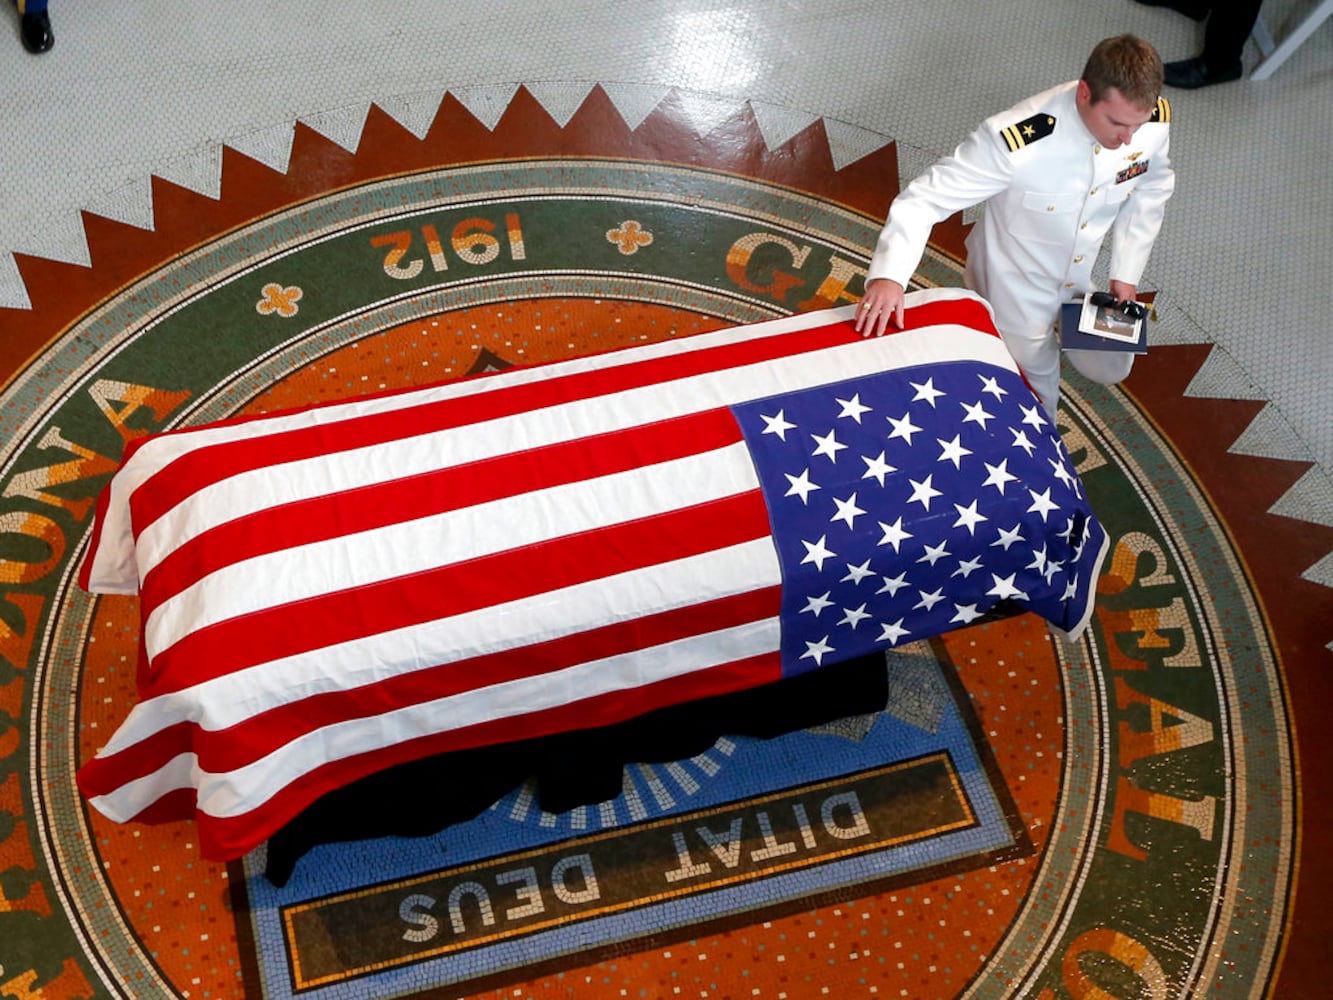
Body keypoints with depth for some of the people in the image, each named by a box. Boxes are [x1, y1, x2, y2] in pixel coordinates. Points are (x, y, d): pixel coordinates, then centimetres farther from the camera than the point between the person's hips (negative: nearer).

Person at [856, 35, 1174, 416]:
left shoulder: (1154, 121, -22)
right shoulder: (1017, 141, -39)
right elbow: (924, 198, -34)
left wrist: (1126, 273, -2)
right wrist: (888, 275, -48)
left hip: (1080, 279, 5)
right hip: (1014, 283, -4)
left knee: (1111, 370, 20)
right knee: (1037, 401, 10)